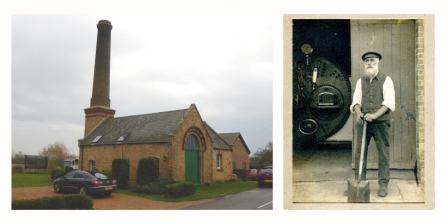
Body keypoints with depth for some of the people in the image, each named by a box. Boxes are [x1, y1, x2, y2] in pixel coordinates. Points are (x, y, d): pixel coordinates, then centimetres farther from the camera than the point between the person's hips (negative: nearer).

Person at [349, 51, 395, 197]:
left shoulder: (386, 80, 2)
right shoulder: (360, 81, 14)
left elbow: (389, 102, -7)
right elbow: (356, 99, 9)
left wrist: (374, 115, -19)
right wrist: (358, 112, -13)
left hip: (381, 121, -3)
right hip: (363, 122, 3)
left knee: (383, 153, 1)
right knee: (359, 152, 3)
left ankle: (383, 184, 9)